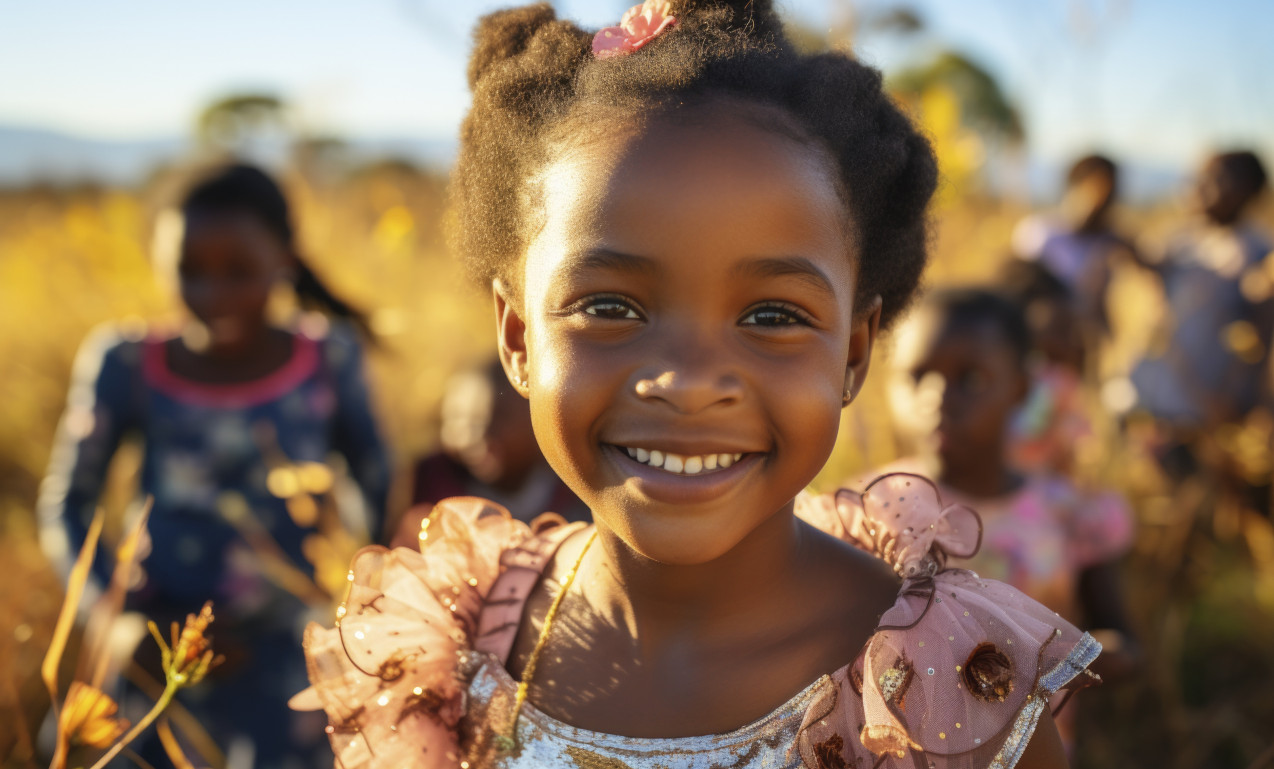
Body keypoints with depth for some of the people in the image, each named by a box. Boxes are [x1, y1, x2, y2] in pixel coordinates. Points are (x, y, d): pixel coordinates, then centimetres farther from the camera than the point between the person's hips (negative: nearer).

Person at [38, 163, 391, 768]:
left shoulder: (328, 363, -5)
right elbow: (64, 507, 1)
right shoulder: (126, 367, -7)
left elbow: (387, 498, 4)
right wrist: (137, 618, -8)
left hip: (289, 672, 0)